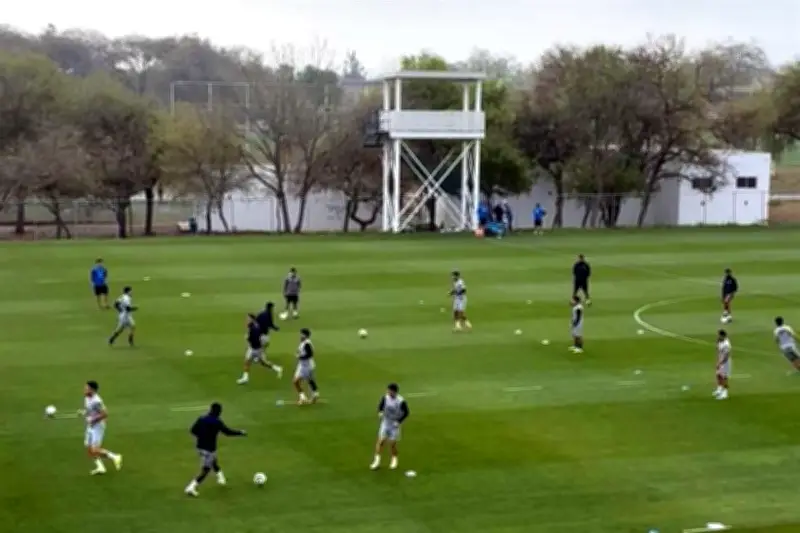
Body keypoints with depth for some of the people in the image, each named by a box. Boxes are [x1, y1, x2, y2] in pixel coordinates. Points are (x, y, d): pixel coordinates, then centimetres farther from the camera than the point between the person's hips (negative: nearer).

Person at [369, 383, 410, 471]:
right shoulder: (385, 398, -11)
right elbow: (380, 406, 4)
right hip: (385, 422, 2)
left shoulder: (401, 401, -19)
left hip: (394, 424, -2)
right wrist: (380, 412, -17)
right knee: (381, 440, -5)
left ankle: (394, 460, 28)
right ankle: (377, 460, 2)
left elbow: (406, 413, -7)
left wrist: (399, 421, -15)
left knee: (392, 443, 3)